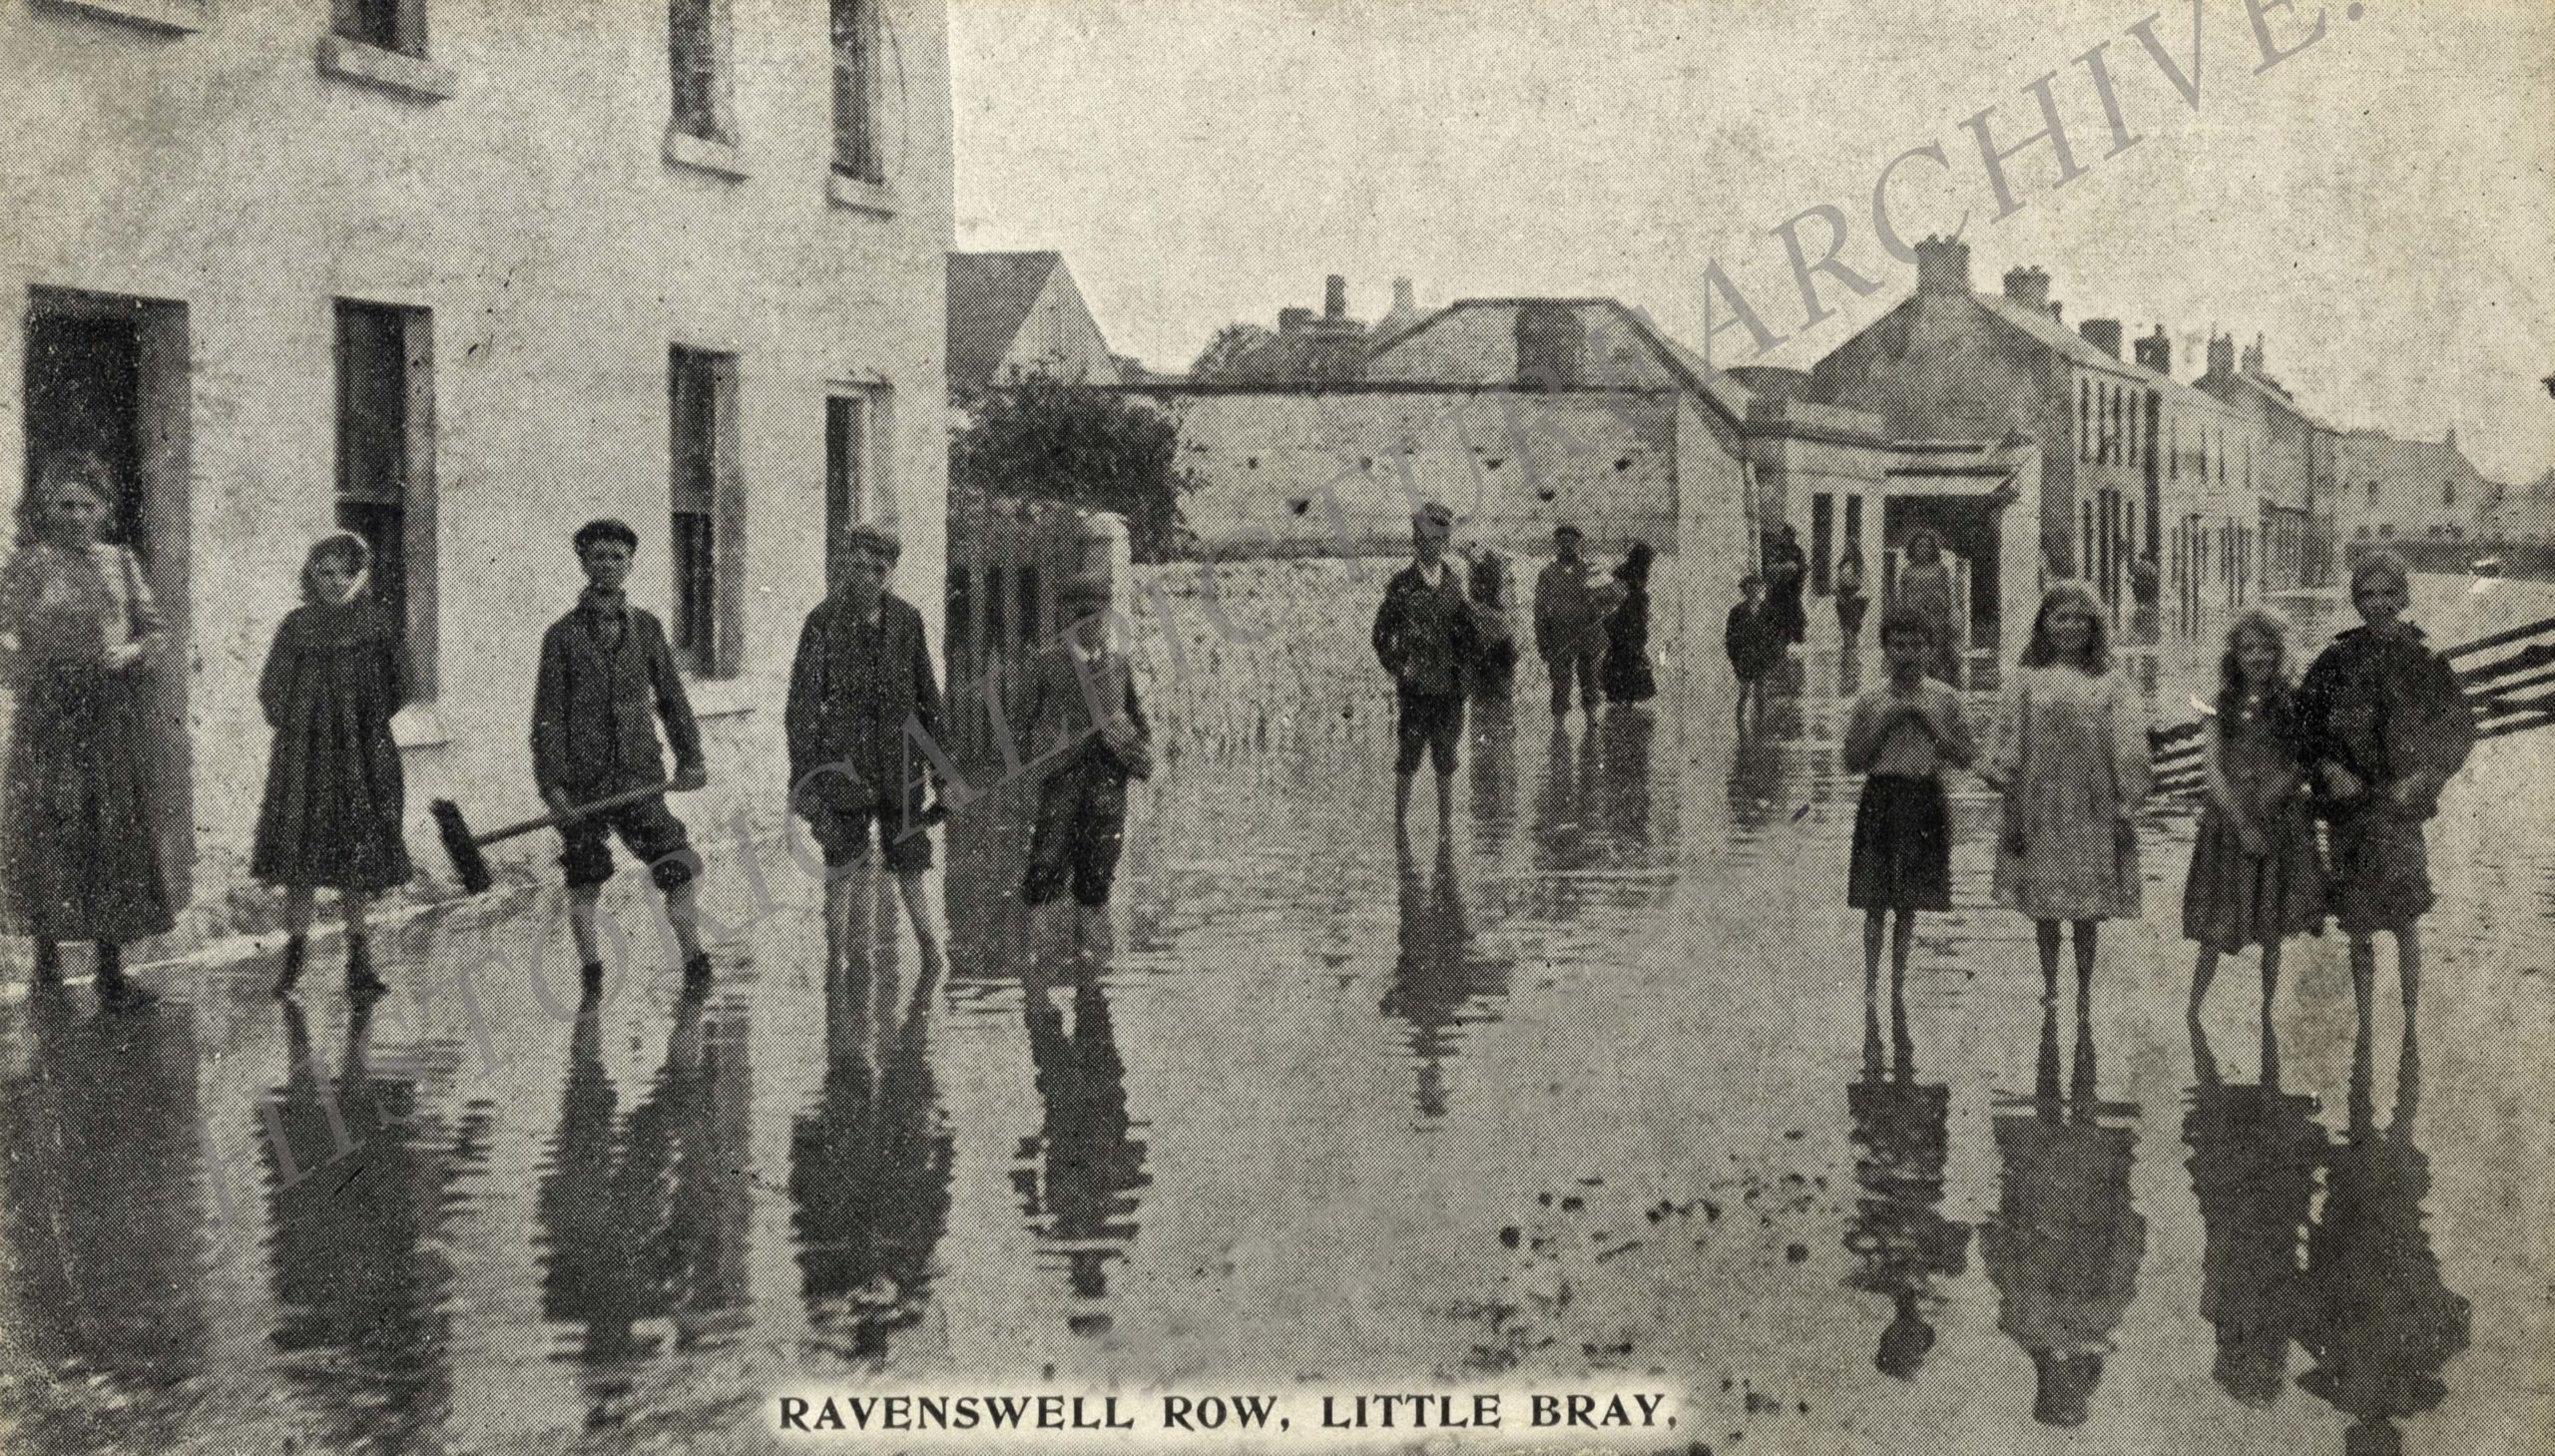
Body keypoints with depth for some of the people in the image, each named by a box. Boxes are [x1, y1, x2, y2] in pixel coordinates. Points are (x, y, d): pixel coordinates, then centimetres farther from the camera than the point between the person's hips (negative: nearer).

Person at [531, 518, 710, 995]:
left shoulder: (646, 628, 9)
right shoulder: (562, 635, 1)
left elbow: (671, 699, 14)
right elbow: (548, 714, -2)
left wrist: (690, 758, 5)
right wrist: (551, 782, -10)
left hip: (640, 777, 2)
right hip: (582, 783, -2)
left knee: (678, 870, -8)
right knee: (584, 884, 3)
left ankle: (695, 964, -1)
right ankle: (591, 974, 14)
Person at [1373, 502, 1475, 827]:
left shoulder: (1453, 583, 8)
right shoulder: (1402, 585, -5)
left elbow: (1467, 631, 17)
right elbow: (1381, 636, -1)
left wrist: (1462, 667, 7)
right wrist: (1399, 672, -6)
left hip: (1450, 687, 4)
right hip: (1414, 690, -4)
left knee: (1446, 764, 8)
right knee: (1408, 761, -1)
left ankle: (1446, 829, 15)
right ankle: (1400, 826, 7)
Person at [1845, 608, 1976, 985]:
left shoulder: (1945, 700, 2)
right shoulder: (1869, 702, 1)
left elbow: (1965, 758, 2)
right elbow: (1853, 761, 2)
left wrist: (1929, 723, -9)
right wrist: (1885, 724, -9)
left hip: (1926, 801, 1)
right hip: (1880, 799, -1)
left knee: (1909, 903, 7)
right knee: (1876, 903, -2)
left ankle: (1898, 978, 17)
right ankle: (1871, 980, 4)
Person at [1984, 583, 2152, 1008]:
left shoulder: (2113, 685, 2)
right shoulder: (2027, 681, 3)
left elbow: (2129, 750, 0)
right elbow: (2010, 747, 2)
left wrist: (2125, 809, -6)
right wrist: (2013, 815, -2)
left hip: (2093, 813, 0)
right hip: (2041, 810, 0)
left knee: (2089, 915, 5)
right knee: (2044, 910, 7)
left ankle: (2083, 996, 15)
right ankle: (2050, 991, 20)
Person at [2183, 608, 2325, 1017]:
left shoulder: (2292, 704, 3)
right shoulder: (2223, 704, 1)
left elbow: (2303, 766, 3)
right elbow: (2210, 768, -4)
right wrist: (2242, 824, -11)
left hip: (2281, 826, 1)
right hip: (2228, 821, -1)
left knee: (2273, 934, 6)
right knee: (2216, 935, -3)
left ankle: (2266, 1016, 18)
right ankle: (2192, 1015, 8)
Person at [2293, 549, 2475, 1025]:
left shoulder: (2426, 661, 0)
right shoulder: (2337, 660, 2)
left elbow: (2459, 730, 5)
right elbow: (2303, 719, 6)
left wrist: (2422, 778, -7)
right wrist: (2327, 767, -9)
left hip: (2400, 804, -2)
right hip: (2347, 805, 2)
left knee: (2403, 922, -8)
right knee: (2359, 929, 9)